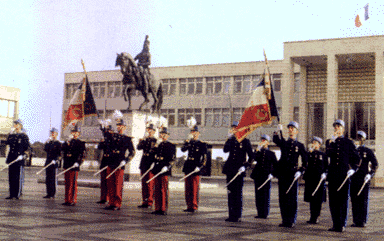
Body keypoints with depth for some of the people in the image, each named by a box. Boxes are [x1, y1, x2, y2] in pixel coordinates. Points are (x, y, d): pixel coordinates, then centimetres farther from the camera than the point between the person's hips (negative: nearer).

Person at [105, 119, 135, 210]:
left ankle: (117, 204, 3)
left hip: (120, 165, -4)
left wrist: (125, 160, -12)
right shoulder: (113, 136, 14)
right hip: (110, 164, 4)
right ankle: (112, 203, 14)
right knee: (110, 185, 6)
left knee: (118, 185, -3)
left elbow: (132, 152, -1)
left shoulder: (127, 139, 3)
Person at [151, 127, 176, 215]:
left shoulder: (171, 146, -2)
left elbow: (173, 158, -9)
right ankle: (158, 209, 13)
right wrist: (154, 165, 15)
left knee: (164, 190, -6)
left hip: (164, 170, -7)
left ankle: (164, 209, -2)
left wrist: (167, 167, -20)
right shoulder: (159, 145, 19)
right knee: (157, 189, 7)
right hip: (157, 170, 7)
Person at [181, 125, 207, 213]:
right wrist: (188, 140, -12)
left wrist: (199, 167, -14)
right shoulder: (189, 143, 13)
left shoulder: (202, 144, 0)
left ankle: (194, 206, 3)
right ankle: (189, 206, 14)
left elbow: (204, 158, -4)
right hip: (188, 167, 5)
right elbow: (183, 149, -6)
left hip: (195, 168, -5)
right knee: (188, 188, 7)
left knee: (194, 188, -3)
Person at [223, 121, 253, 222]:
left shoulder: (245, 141, -1)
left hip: (239, 170, -4)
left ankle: (237, 216, 4)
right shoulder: (231, 140, 11)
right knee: (231, 192, 7)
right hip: (230, 168, 5)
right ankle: (231, 215, 13)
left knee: (238, 192, -2)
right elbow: (225, 150, -6)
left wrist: (244, 166, -10)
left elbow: (251, 156, 0)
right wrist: (230, 138, -9)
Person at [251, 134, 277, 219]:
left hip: (266, 176, -3)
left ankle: (265, 213, 4)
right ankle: (260, 213, 9)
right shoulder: (258, 152, 13)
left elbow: (275, 165, 7)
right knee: (258, 195, 3)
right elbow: (255, 159, -9)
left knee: (265, 195, -2)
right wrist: (258, 149, -14)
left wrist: (272, 174, -4)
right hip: (258, 176, 3)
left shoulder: (271, 153, 7)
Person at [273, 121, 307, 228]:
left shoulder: (300, 145, 7)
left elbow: (305, 161, 5)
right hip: (282, 173, 3)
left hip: (293, 174, -3)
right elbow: (276, 140, -11)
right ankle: (285, 220, 14)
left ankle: (291, 221, 5)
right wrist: (278, 131, -26)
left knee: (292, 198, -2)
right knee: (282, 198, 5)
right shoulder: (283, 143, 13)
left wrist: (300, 171, -8)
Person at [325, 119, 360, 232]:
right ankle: (336, 224, 11)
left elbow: (356, 158, 9)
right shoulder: (330, 141, 13)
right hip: (332, 175, 2)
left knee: (343, 200, -1)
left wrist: (353, 169, -5)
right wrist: (332, 141, -14)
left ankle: (342, 224, 5)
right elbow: (328, 154, -6)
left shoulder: (348, 142, 8)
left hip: (344, 175, -2)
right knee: (333, 200, 4)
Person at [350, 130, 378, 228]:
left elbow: (375, 165, 0)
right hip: (353, 179, 4)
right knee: (354, 200, 4)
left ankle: (362, 221, 2)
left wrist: (370, 174, -11)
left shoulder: (368, 151, 2)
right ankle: (356, 221, 10)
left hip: (364, 180, -4)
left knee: (363, 200, -2)